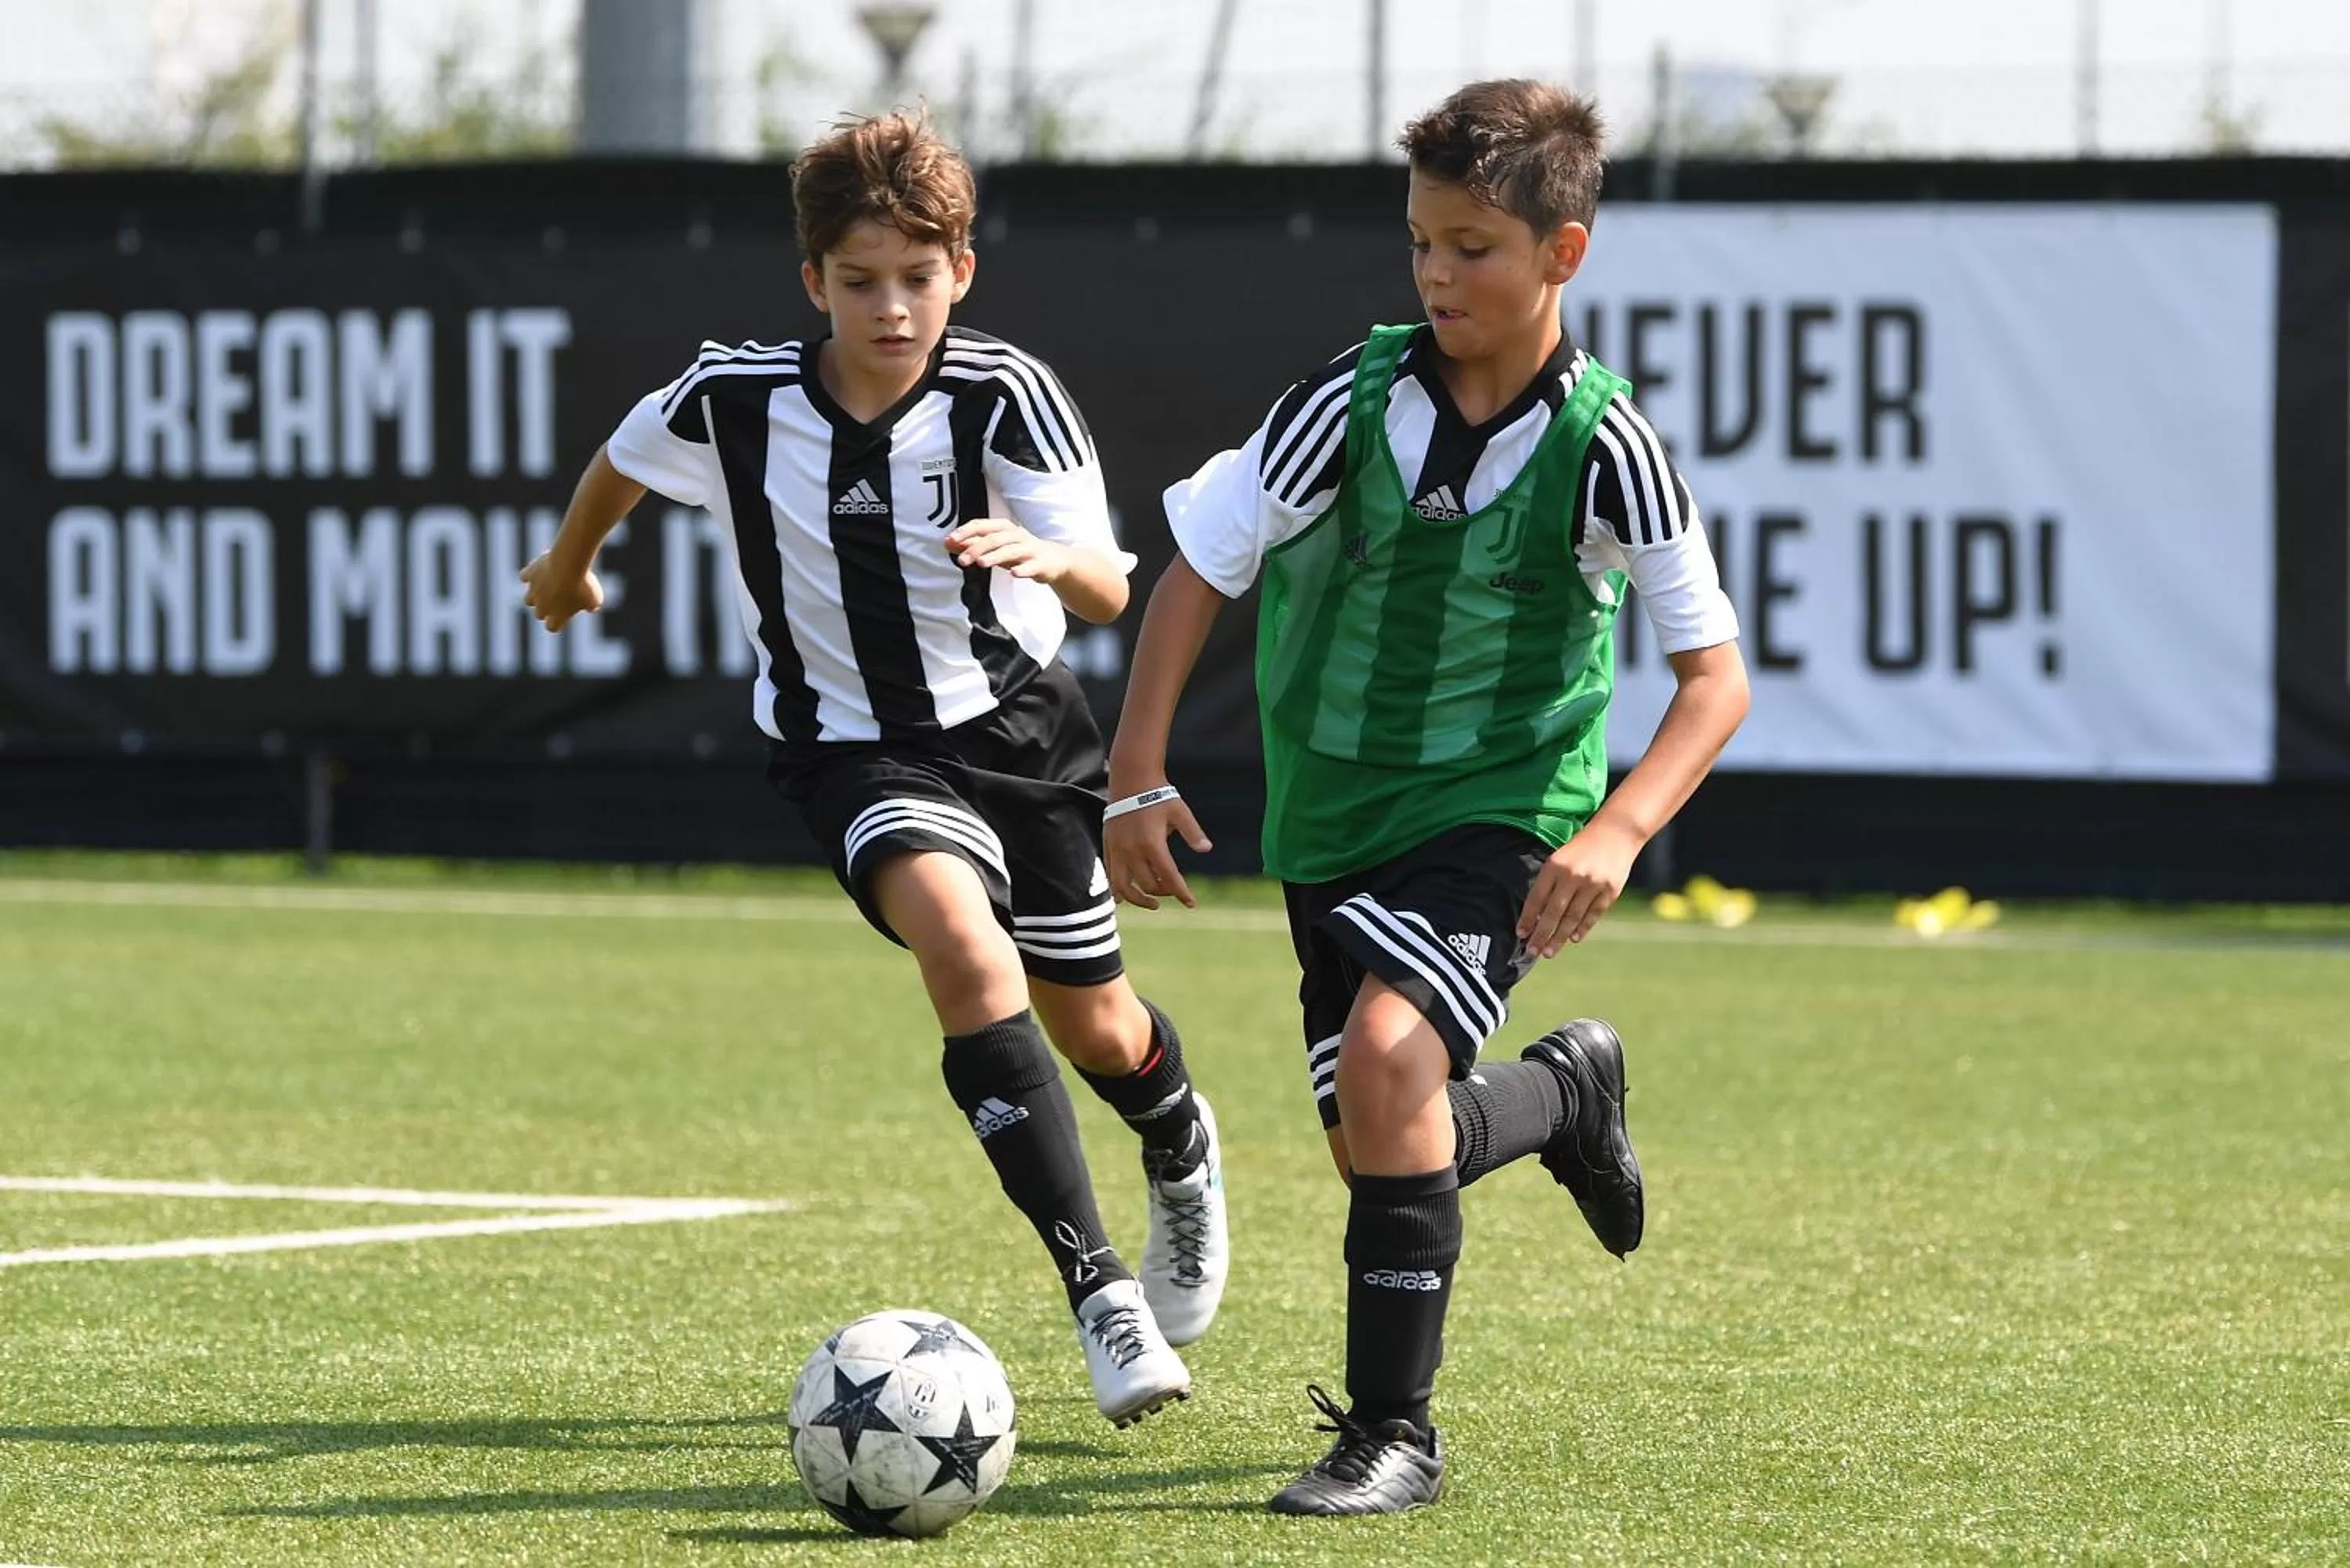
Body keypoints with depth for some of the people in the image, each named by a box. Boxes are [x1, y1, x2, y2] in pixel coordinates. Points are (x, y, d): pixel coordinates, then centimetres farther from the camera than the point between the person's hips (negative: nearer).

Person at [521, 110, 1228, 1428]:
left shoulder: (1005, 397, -19)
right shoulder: (733, 403, -14)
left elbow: (1109, 589, -28)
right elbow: (625, 458, 9)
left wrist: (1045, 555, -51)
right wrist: (571, 563, 27)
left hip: (1018, 723, 1)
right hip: (855, 748, -1)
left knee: (1090, 1023, 13)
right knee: (963, 948, -30)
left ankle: (1181, 1146, 54)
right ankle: (1101, 1296, -31)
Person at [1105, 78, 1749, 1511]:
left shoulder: (1601, 448, -16)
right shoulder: (1361, 400, -10)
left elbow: (1716, 676, -12)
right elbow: (1200, 565, -2)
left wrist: (1617, 832, -27)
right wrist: (1139, 776, -9)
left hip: (1501, 813, -4)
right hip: (1331, 814, 4)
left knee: (1385, 1060, -27)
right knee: (1385, 1142, 8)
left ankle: (1394, 1430, -16)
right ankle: (1568, 1090, 43)